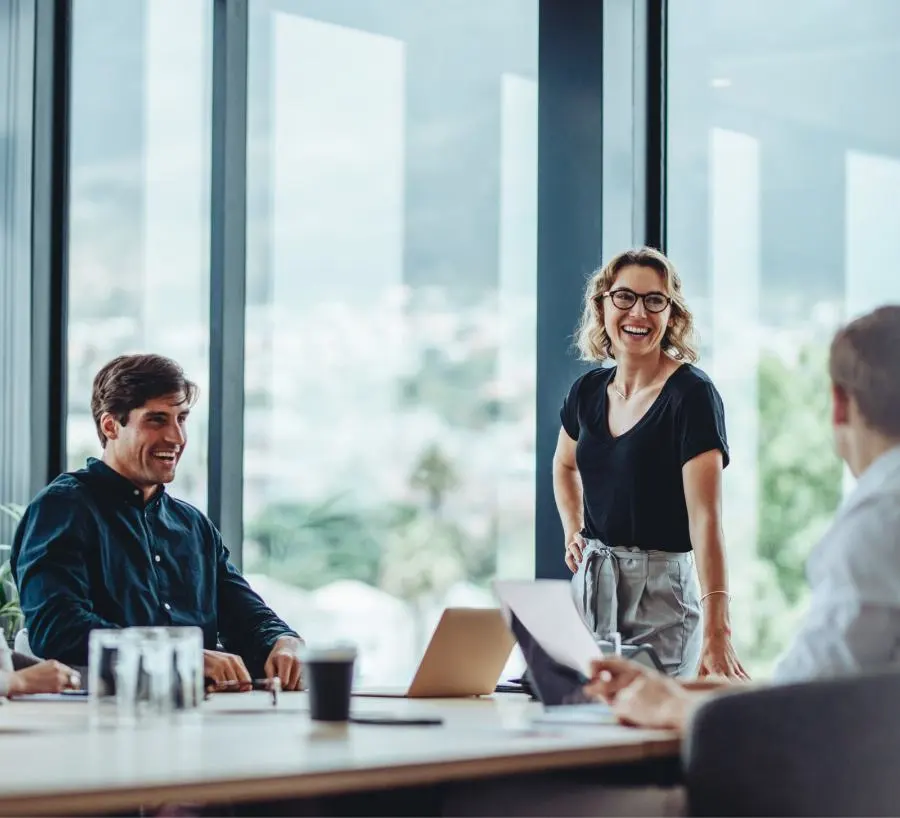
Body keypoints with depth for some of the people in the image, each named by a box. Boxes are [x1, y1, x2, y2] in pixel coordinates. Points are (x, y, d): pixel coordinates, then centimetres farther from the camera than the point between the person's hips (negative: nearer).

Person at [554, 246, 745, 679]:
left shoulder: (691, 394, -14)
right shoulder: (588, 391, 6)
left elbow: (705, 516, -24)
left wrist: (715, 631, -34)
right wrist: (572, 533, 11)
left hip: (661, 589, -6)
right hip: (590, 583, 6)